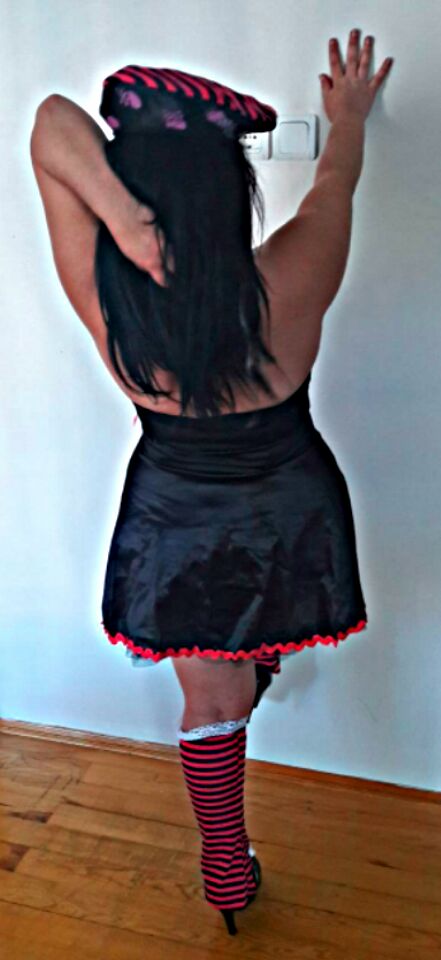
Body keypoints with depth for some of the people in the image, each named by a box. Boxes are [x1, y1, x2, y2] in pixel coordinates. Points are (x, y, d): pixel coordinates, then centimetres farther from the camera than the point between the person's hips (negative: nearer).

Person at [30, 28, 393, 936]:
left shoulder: (103, 297, -22)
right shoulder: (287, 289, -24)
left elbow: (53, 120, -15)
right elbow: (336, 179, -3)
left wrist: (119, 213, -32)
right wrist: (349, 114, 17)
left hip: (176, 526, 2)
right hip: (286, 519, -1)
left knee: (209, 703, 20)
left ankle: (229, 877, 40)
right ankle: (263, 663, 67)